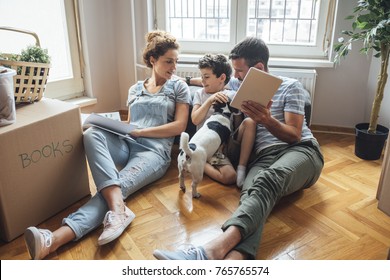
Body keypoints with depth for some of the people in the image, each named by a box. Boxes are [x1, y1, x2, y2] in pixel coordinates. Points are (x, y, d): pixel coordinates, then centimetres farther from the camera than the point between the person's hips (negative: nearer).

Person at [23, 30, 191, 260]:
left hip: (155, 149, -3)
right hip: (126, 144, 4)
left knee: (119, 186, -31)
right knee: (92, 134, -30)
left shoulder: (179, 87, 11)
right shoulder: (135, 89, 23)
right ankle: (118, 207, -48)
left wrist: (140, 131, -7)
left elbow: (179, 126, 0)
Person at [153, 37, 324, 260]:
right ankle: (232, 259, -64)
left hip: (301, 150, -2)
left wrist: (267, 120, -17)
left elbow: (295, 135, 0)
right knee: (252, 193, -36)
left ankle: (215, 249, -62)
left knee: (269, 179, -39)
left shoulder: (290, 86, 10)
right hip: (264, 156, 3)